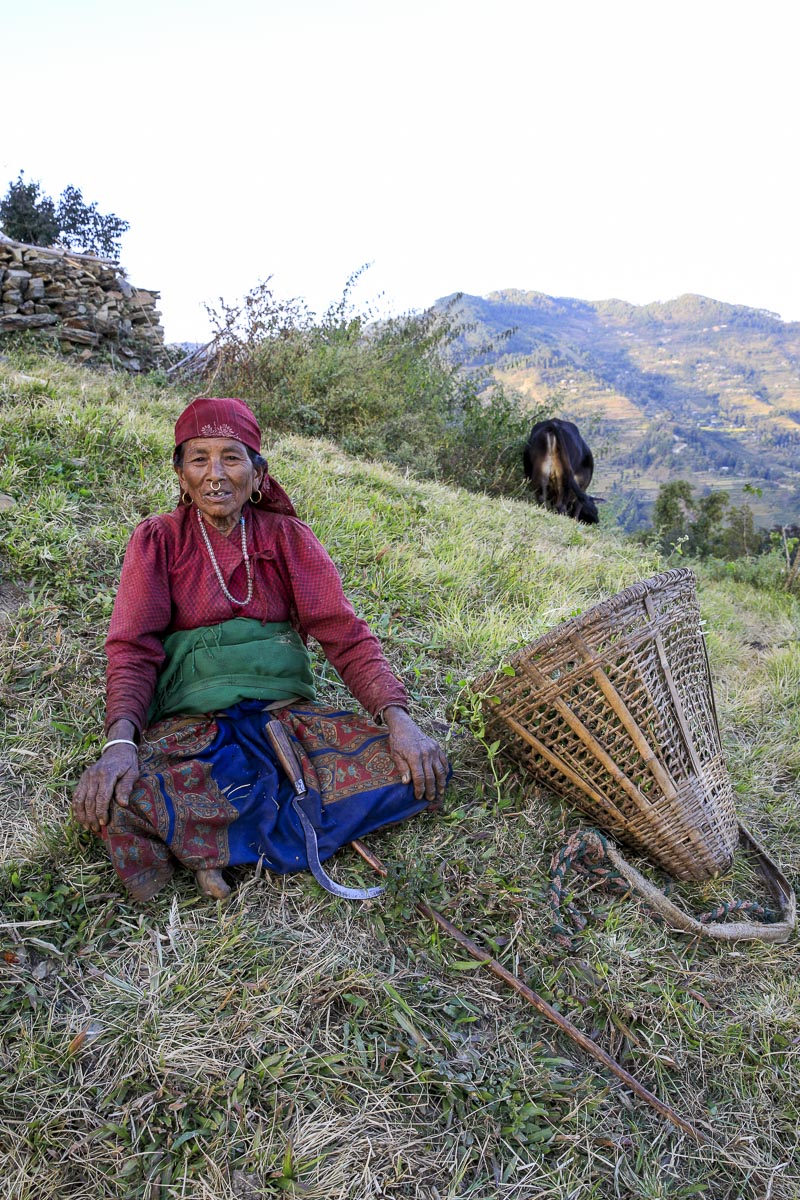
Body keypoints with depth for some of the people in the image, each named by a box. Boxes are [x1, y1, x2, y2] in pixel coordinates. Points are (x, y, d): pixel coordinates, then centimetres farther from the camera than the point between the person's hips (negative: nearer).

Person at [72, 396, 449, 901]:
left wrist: (399, 719, -16)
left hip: (289, 713, 3)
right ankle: (282, 830, -15)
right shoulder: (158, 541, 6)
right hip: (192, 724, -2)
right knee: (113, 802, -33)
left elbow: (344, 632, 0)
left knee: (423, 770, -21)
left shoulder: (286, 537, 9)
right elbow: (133, 649, -4)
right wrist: (121, 741, -25)